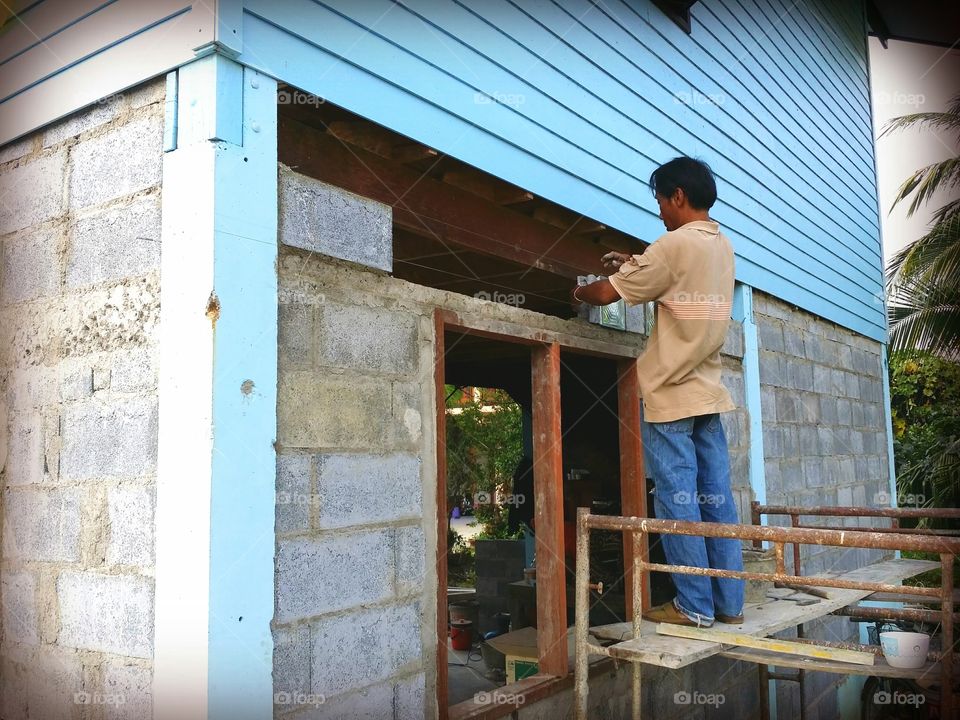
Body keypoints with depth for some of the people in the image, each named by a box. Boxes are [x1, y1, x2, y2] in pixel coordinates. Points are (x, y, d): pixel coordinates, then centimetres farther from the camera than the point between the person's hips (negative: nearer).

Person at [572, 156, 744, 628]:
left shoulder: (675, 245, -14)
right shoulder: (724, 247, 12)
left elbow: (608, 293, -9)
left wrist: (578, 292, 11)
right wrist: (636, 266, 19)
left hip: (671, 395, -8)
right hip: (708, 393, 8)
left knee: (678, 501, -2)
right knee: (717, 499, 8)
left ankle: (694, 605, 4)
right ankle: (729, 602, 14)